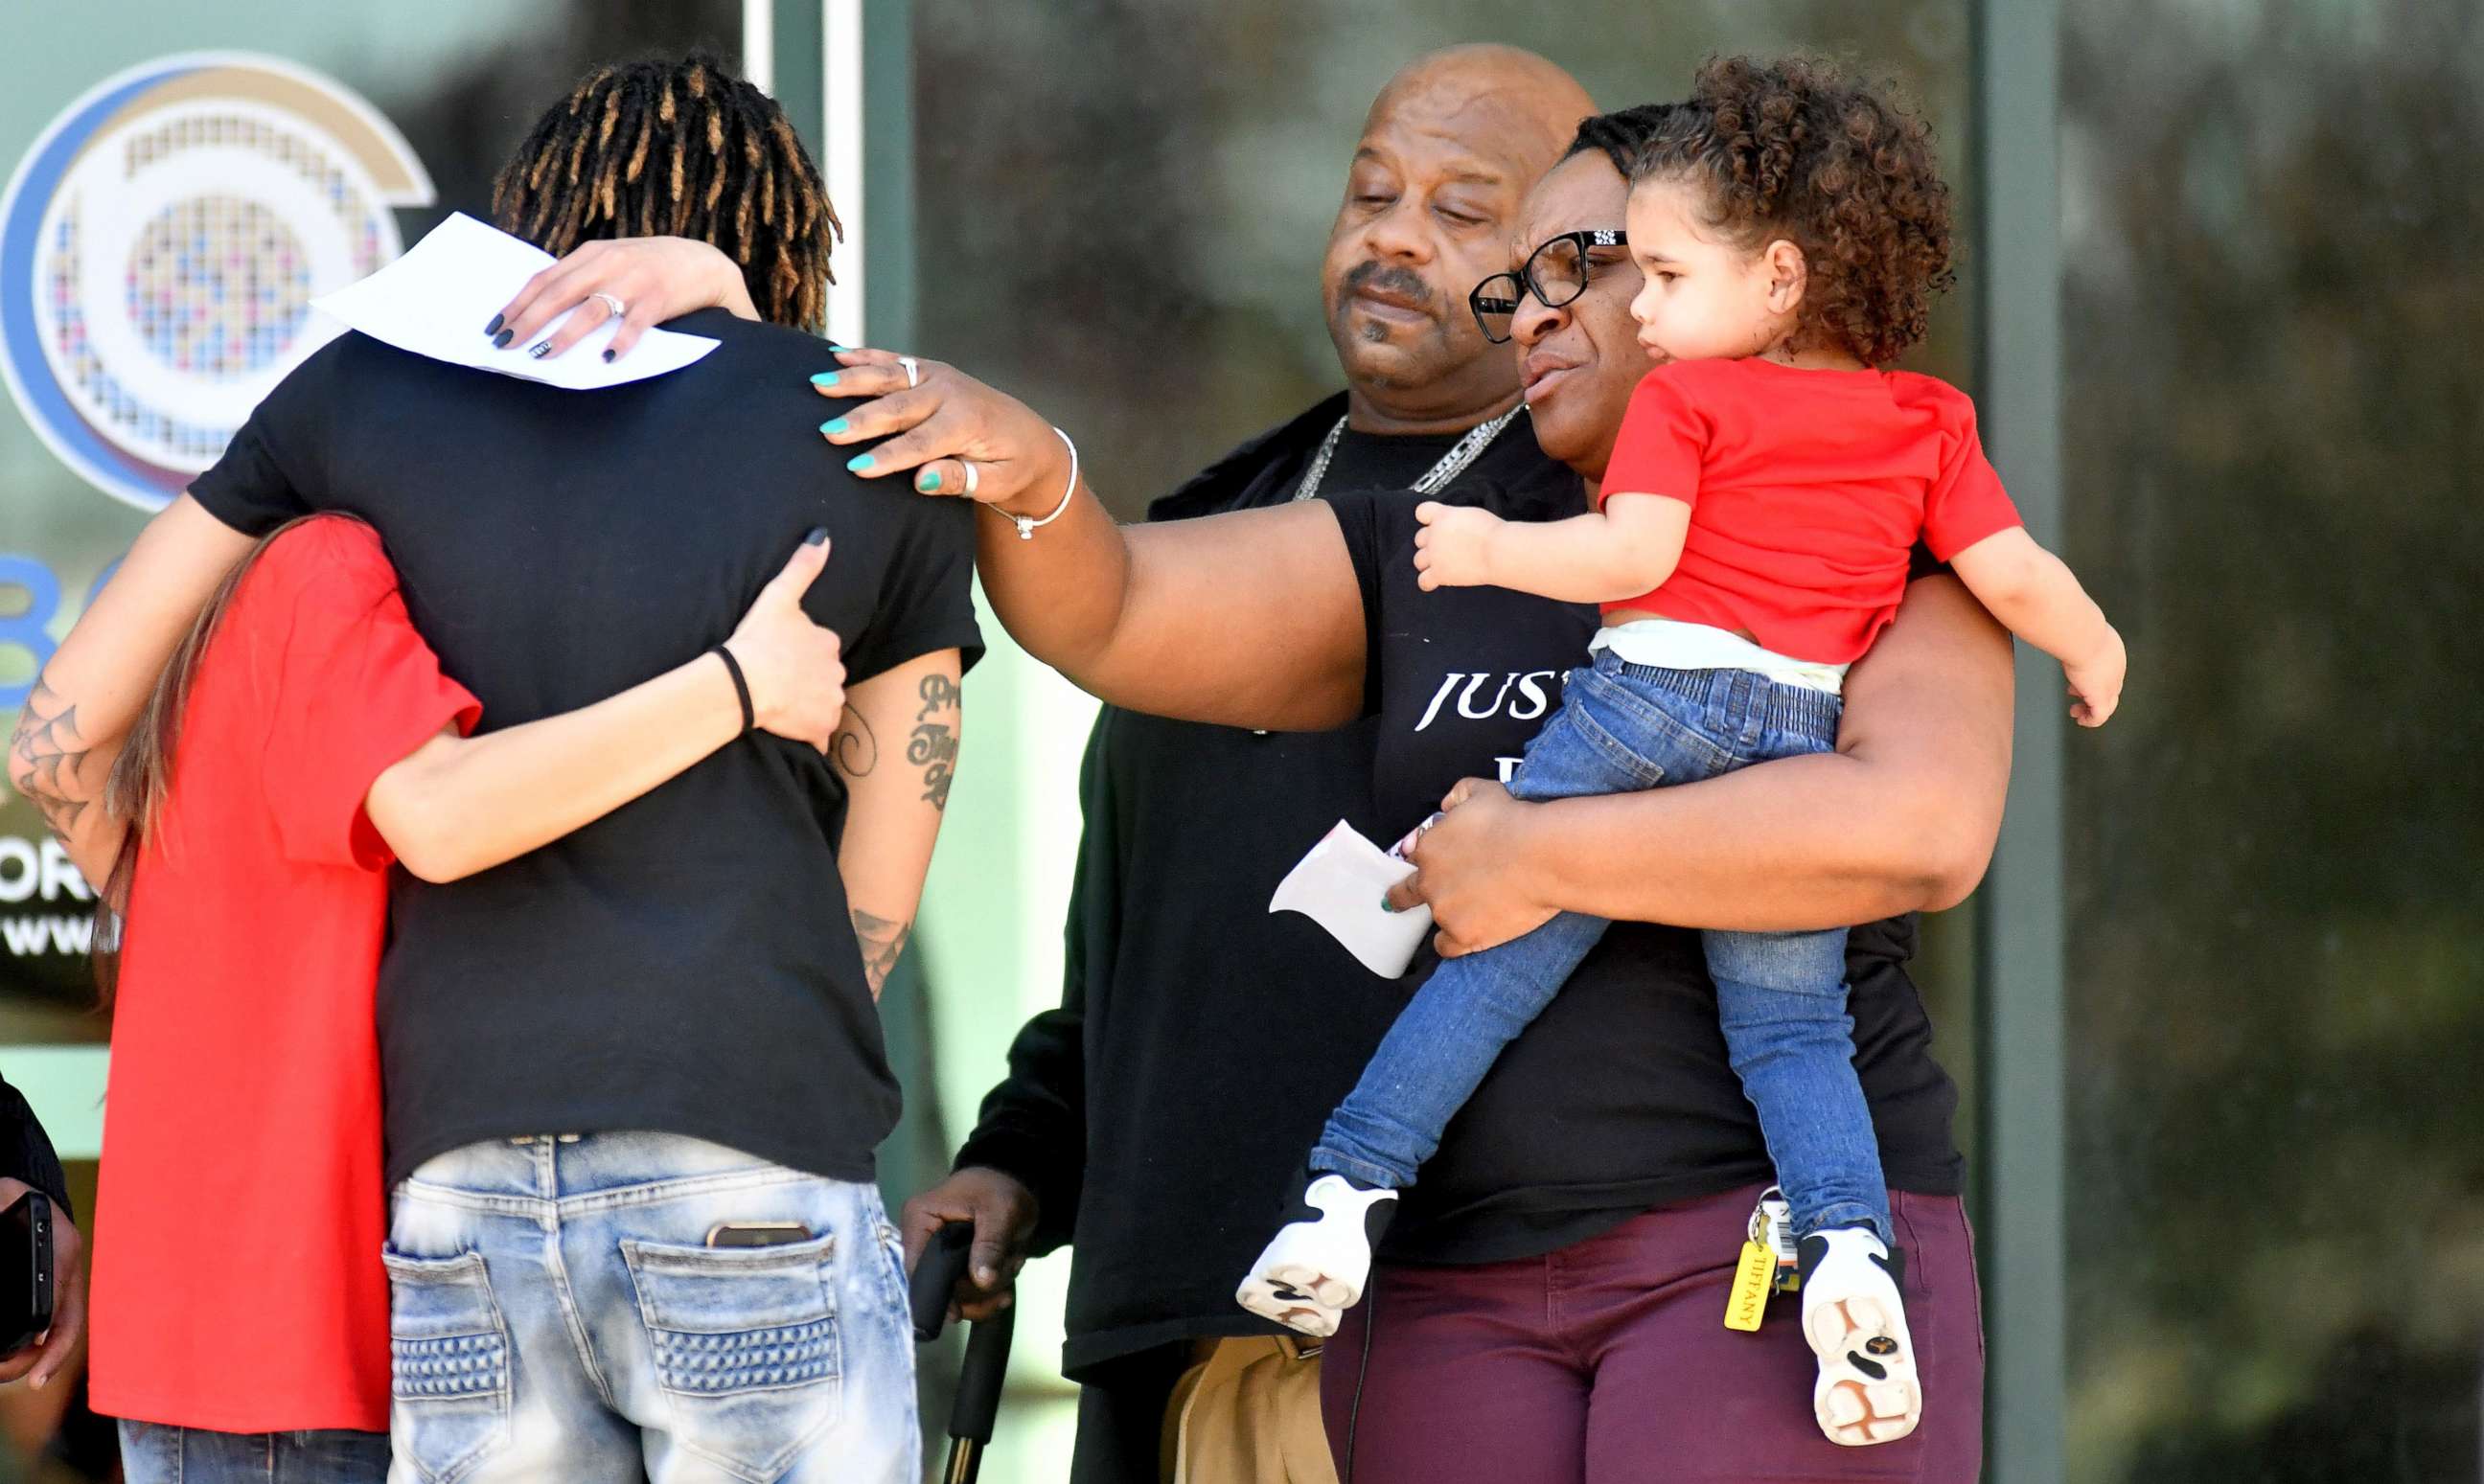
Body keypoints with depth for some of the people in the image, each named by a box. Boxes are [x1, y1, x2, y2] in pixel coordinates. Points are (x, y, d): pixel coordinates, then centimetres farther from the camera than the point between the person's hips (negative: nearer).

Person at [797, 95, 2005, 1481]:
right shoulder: (1435, 569, 18)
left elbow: (1924, 829, -16)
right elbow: (1104, 613, 10)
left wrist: (1539, 859, -13)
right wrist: (1024, 467, -13)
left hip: (1768, 1229, -5)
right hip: (1459, 1292, 5)